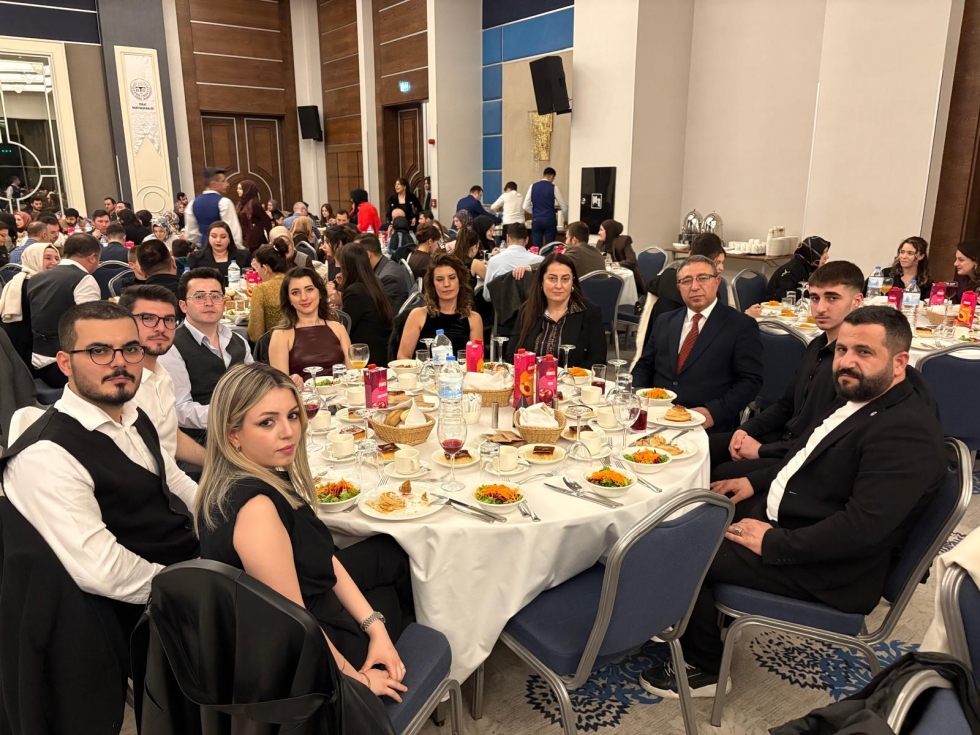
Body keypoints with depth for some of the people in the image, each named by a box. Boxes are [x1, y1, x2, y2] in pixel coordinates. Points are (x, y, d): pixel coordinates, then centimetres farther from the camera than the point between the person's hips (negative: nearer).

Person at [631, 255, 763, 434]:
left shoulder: (742, 326, 1)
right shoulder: (665, 322, 15)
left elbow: (750, 381, -4)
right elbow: (644, 366, 18)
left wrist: (714, 412, -17)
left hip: (706, 427, -3)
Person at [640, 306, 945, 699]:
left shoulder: (907, 431, -25)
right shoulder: (860, 397, 6)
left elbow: (862, 527, -30)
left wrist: (771, 544, -24)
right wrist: (756, 482, 7)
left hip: (827, 569, -10)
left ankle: (705, 668, 10)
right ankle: (688, 619, 26)